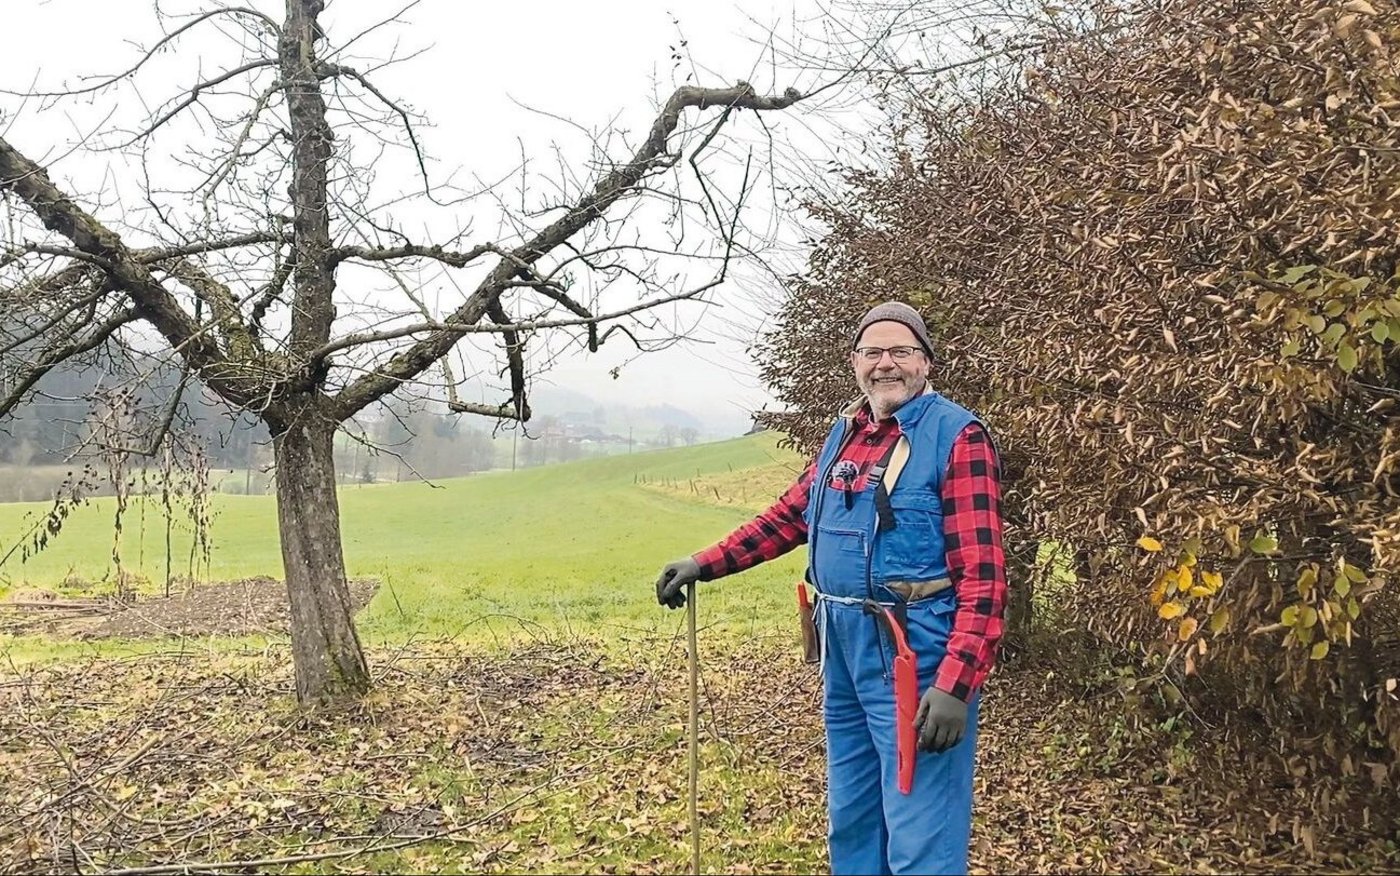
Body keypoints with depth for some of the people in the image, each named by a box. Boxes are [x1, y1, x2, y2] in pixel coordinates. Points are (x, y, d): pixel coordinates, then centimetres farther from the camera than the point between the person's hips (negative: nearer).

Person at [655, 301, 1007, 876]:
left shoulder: (957, 437, -11)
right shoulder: (845, 434, 12)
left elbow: (982, 574, -17)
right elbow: (789, 516, 23)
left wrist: (955, 686, -25)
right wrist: (705, 564, 19)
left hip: (915, 656, -7)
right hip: (843, 651, 8)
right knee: (851, 821, 20)